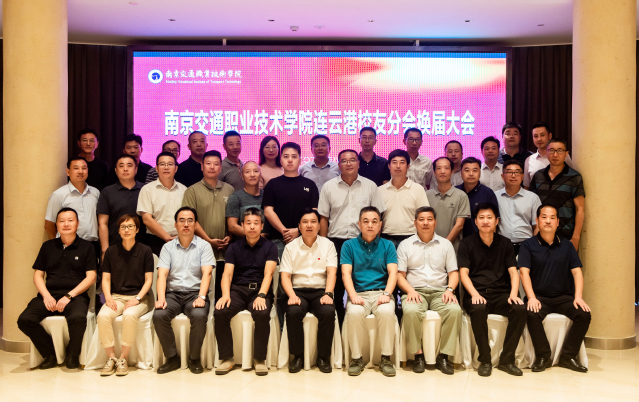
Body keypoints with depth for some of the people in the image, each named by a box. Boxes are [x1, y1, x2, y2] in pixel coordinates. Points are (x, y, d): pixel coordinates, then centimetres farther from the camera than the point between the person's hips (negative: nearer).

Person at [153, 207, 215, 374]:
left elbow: (206, 273, -7)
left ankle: (194, 359, -11)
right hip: (173, 293, 2)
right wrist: (161, 298, -17)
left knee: (199, 315, -32)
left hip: (195, 293, -2)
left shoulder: (204, 246, 5)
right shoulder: (168, 247, 11)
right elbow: (162, 274, 0)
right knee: (158, 315, -26)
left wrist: (201, 297, -22)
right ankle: (172, 358, -8)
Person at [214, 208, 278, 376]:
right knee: (220, 312, -27)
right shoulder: (234, 247, 14)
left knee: (262, 313, -34)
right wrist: (225, 295, -17)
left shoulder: (269, 247, 8)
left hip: (260, 289, -2)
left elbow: (268, 274, -5)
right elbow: (227, 274, 3)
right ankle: (227, 358, -11)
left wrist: (261, 295, -22)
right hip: (238, 289, 2)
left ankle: (260, 358, -15)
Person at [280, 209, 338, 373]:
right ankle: (297, 356, -12)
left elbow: (331, 272, 1)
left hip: (320, 291, 0)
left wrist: (328, 294, -15)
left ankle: (323, 357, -12)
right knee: (293, 313, -31)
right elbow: (285, 275, 3)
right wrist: (292, 296, -14)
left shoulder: (327, 245, 10)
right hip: (298, 291, 0)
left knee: (328, 312, -30)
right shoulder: (291, 247, 10)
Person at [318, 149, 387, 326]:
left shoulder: (370, 186, 8)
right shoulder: (329, 187, 8)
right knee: (336, 286, 4)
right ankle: (339, 323, 16)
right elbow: (323, 218, 7)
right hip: (335, 241, 0)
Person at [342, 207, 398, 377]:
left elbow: (393, 272, 1)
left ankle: (386, 358, -15)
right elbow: (346, 273, 0)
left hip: (381, 292, 0)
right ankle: (356, 358, -14)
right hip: (358, 293, 0)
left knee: (386, 311, -32)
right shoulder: (349, 245, 10)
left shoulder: (387, 245, 12)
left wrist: (386, 294, -17)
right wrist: (353, 295, -17)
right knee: (354, 312, -32)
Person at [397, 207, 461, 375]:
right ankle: (418, 355, -20)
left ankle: (443, 356, -20)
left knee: (455, 310, -30)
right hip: (415, 291, -1)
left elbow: (453, 272, 12)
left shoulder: (445, 244, 16)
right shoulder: (405, 245, 12)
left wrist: (450, 289, -8)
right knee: (411, 311, -35)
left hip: (440, 291, 1)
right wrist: (410, 291, -12)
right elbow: (400, 275, 6)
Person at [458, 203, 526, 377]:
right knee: (478, 309, -36)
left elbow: (513, 272, 7)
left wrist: (513, 293, -12)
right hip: (476, 293, -2)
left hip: (501, 293, 3)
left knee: (520, 309, -27)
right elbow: (463, 273, -1)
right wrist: (475, 294, -18)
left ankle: (506, 359, -14)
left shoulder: (505, 244, 14)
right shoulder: (467, 244, 7)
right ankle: (484, 360, -19)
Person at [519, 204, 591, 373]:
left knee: (584, 314, -24)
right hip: (539, 296, -3)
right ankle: (543, 356, -13)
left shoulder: (567, 246, 13)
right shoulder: (529, 245, 4)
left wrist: (578, 297, -10)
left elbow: (577, 272, 6)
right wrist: (531, 297, -20)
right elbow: (524, 272, -5)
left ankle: (568, 356, -9)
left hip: (563, 297, 3)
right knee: (532, 315, -33)